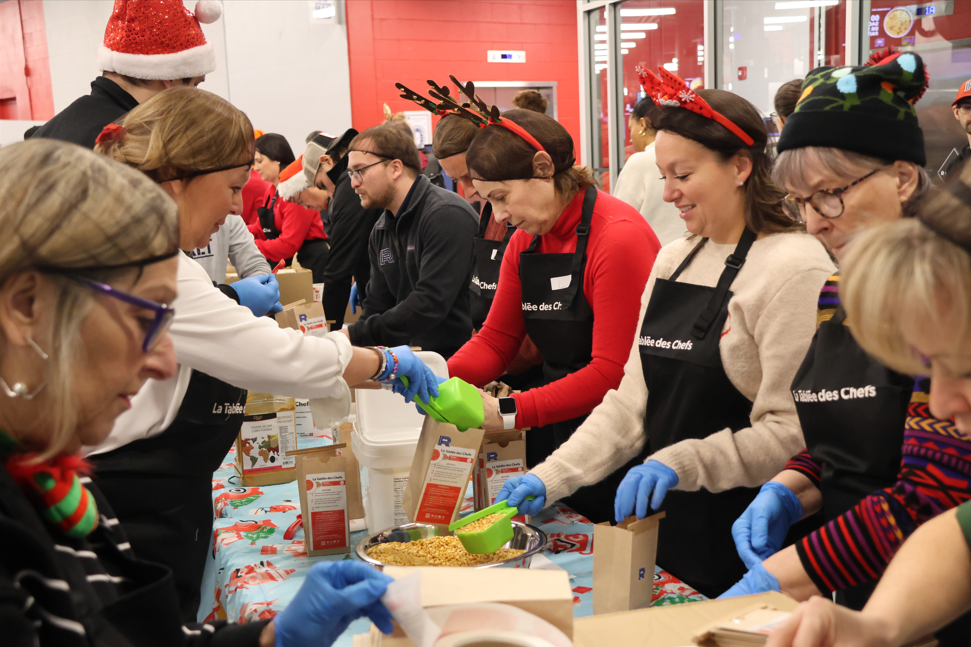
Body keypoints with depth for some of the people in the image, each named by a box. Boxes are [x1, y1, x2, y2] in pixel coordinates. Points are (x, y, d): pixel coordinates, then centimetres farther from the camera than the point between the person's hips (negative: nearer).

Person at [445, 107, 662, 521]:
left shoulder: (620, 237, -20)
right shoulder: (524, 242, 6)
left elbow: (613, 373, -23)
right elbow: (495, 341, 8)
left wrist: (509, 412, -26)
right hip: (555, 436, 7)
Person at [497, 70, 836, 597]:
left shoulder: (794, 267, -15)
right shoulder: (672, 262, 8)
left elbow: (793, 429, -19)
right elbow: (632, 401, 7)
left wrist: (683, 462, -26)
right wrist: (550, 478, -2)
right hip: (662, 524, 7)